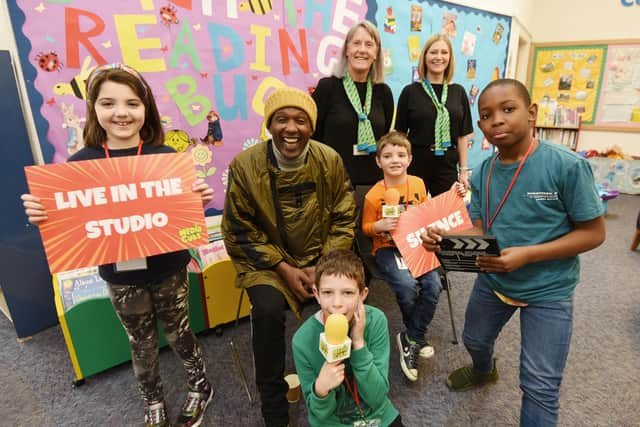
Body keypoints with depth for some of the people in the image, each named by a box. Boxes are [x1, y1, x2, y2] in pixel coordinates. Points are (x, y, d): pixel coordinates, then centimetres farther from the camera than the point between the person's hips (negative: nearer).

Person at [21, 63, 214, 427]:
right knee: (142, 345, 21)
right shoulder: (81, 163, -9)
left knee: (179, 334, 18)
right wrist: (41, 216, -22)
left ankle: (201, 386, 47)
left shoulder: (166, 156, -12)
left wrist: (201, 199, -27)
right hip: (120, 276, 2)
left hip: (168, 269, -1)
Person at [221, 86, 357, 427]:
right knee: (267, 310, -27)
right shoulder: (245, 165, -12)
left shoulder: (330, 160, -5)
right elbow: (240, 231, -7)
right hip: (267, 261, -1)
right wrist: (283, 268, -13)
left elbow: (343, 219, 0)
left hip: (322, 257, 2)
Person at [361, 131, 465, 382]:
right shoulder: (374, 194, -7)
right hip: (387, 248, -3)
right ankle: (416, 336, 7)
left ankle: (411, 339, 3)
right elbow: (366, 226, 3)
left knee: (433, 285, -20)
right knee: (407, 286, -26)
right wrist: (379, 226, -20)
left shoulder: (418, 184, 5)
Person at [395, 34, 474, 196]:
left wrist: (464, 170, 4)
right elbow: (400, 134, -1)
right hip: (416, 164, -2)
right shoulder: (410, 91, -1)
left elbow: (462, 135, 7)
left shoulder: (459, 92, 6)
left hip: (447, 166, 2)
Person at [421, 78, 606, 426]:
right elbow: (480, 230, -2)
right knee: (475, 340, 29)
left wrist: (526, 255, -29)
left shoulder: (567, 165, -22)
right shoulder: (483, 172, -7)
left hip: (548, 292, -5)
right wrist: (444, 237, -23)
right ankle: (483, 371, 64)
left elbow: (593, 232, -17)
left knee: (540, 386, 6)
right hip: (491, 280, 6)